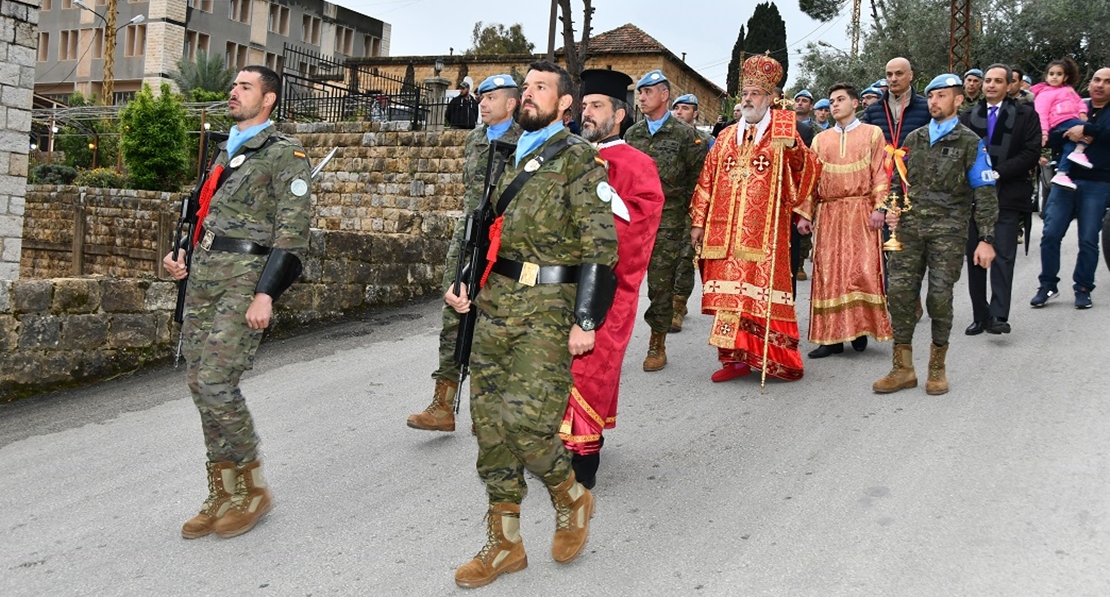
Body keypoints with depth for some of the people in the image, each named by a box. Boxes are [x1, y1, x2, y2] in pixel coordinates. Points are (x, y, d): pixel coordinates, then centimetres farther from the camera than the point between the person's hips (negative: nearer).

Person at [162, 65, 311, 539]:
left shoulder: (285, 154, -4)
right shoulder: (225, 152, 21)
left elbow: (292, 232, -12)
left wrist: (266, 294, -19)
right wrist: (183, 256, 11)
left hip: (246, 277, -8)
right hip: (204, 274, 8)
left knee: (216, 382, -15)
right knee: (199, 383, 6)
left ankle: (251, 489, 3)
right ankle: (224, 494, 16)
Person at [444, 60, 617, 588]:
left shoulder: (578, 160, -5)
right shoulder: (511, 158, 17)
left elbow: (599, 246, -11)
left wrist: (586, 321, -16)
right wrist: (465, 282, 14)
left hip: (546, 310, -7)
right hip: (494, 305, 7)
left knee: (527, 422, -14)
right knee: (490, 422, 7)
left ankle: (572, 498, 17)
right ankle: (504, 544, 18)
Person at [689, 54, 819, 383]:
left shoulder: (782, 136, 4)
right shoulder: (727, 137, 16)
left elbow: (807, 173, -8)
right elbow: (707, 180, 15)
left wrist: (793, 147, -25)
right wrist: (699, 222, 10)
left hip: (765, 232, -4)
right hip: (726, 231, 4)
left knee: (763, 292, -5)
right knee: (729, 291, 2)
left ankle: (781, 360, 6)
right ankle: (736, 357, 8)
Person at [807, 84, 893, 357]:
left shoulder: (872, 133, 9)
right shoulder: (820, 139, 16)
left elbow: (881, 173, 1)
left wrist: (879, 207, -10)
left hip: (861, 211, -3)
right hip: (828, 213, 3)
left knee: (862, 269, -8)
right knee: (828, 272, -1)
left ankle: (860, 328, 6)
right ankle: (832, 336, 2)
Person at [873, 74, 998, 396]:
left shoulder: (969, 142, 3)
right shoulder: (914, 138, 16)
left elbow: (984, 192, 0)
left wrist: (986, 239, -7)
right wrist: (893, 210, 4)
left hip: (948, 229, -4)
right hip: (910, 225, 4)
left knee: (940, 296, -3)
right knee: (899, 291, -4)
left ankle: (937, 367, 14)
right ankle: (903, 368, 5)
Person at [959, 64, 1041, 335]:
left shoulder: (1025, 115, 5)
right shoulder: (968, 117, 13)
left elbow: (1032, 153, -4)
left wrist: (997, 173, -13)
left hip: (1007, 196, -3)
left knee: (1003, 256, -9)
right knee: (974, 258, 5)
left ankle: (998, 316, -11)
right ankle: (980, 316, 12)